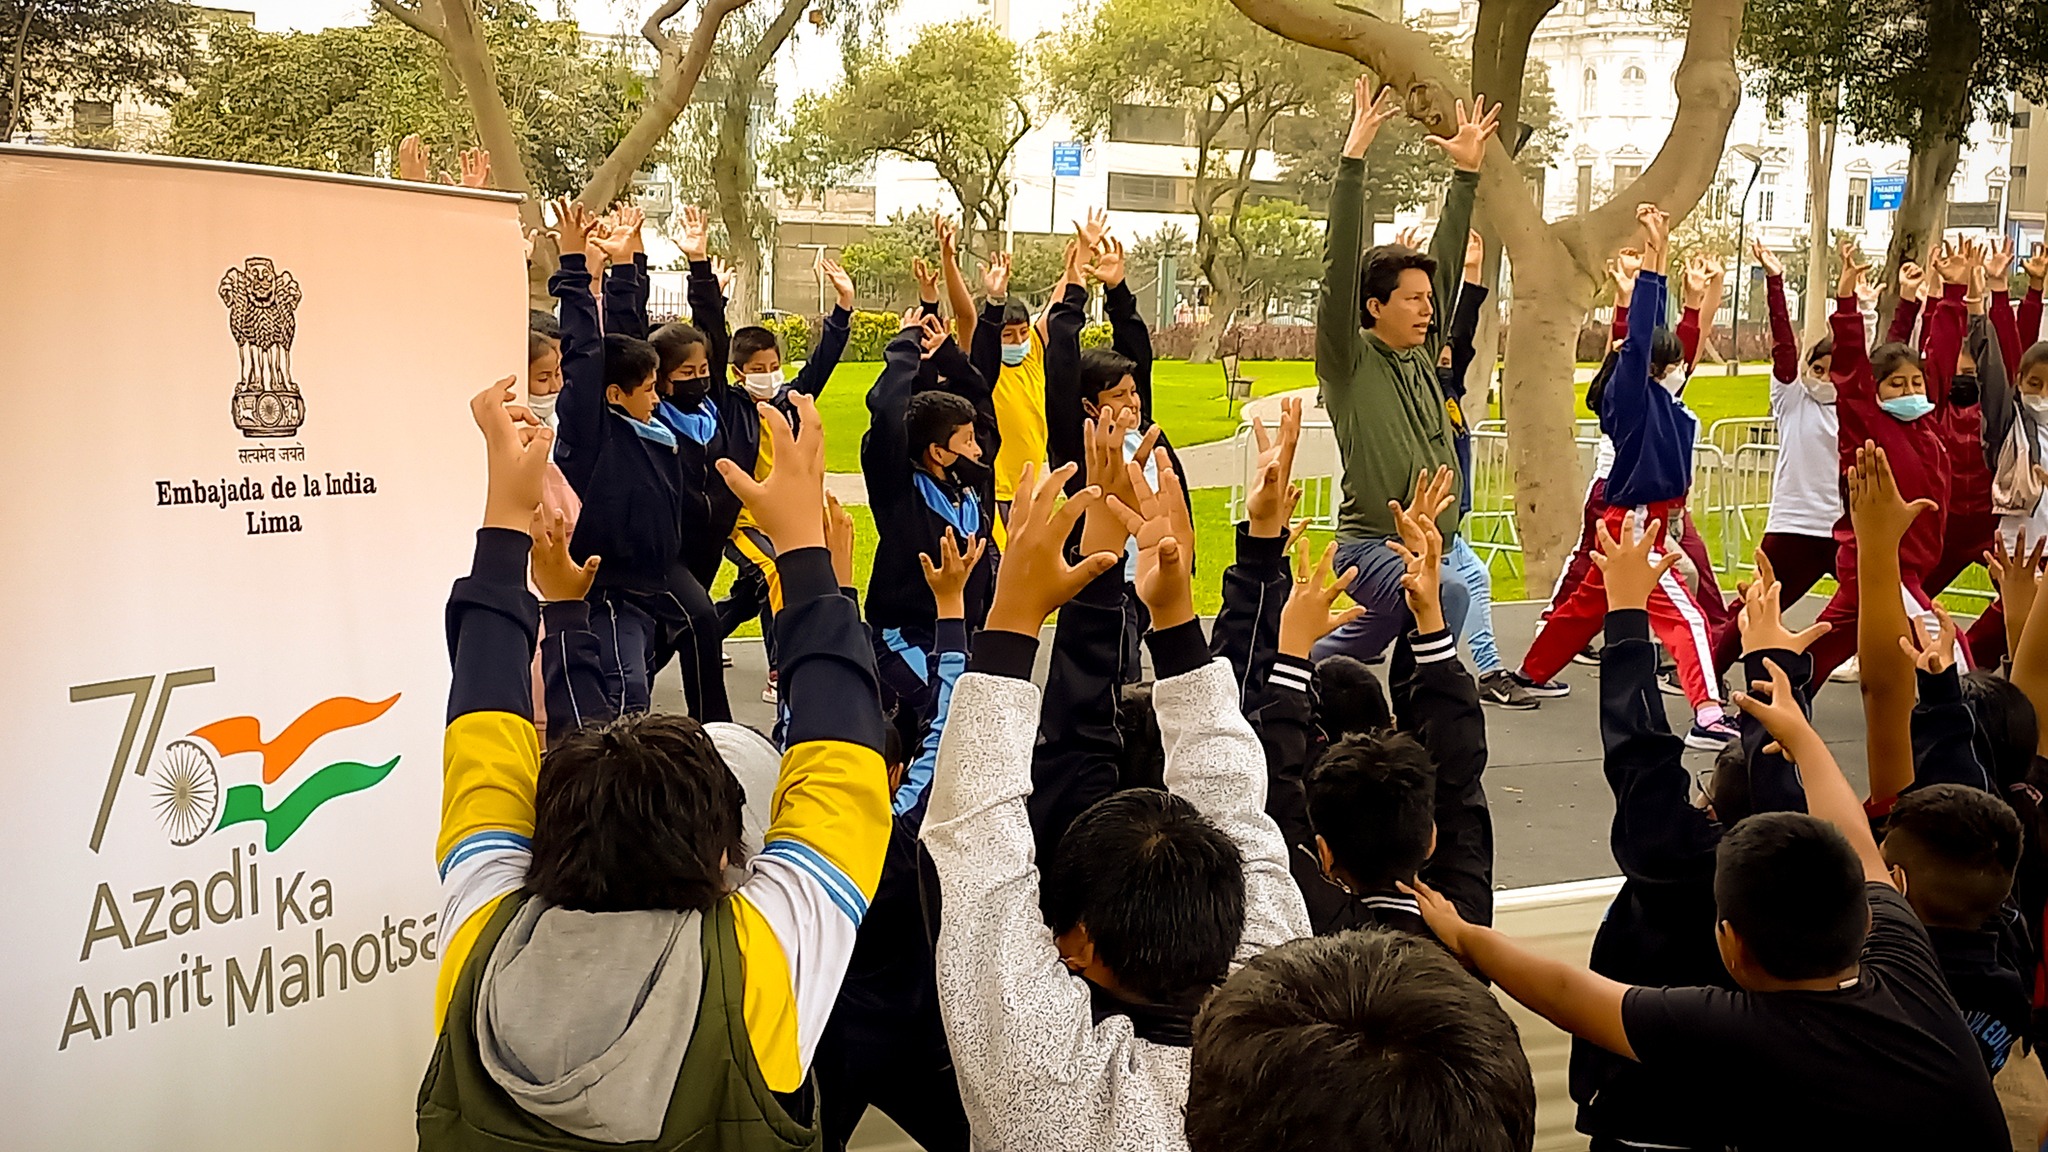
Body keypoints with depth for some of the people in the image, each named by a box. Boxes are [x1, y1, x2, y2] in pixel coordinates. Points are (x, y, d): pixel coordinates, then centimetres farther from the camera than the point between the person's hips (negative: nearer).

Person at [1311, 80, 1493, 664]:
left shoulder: (1422, 355, 11)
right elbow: (1342, 265, -17)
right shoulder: (1349, 361, -7)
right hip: (1370, 545, -8)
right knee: (1448, 596, -34)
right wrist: (1353, 160, -21)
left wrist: (1466, 173, 12)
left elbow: (1447, 260, 14)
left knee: (1357, 647, 16)